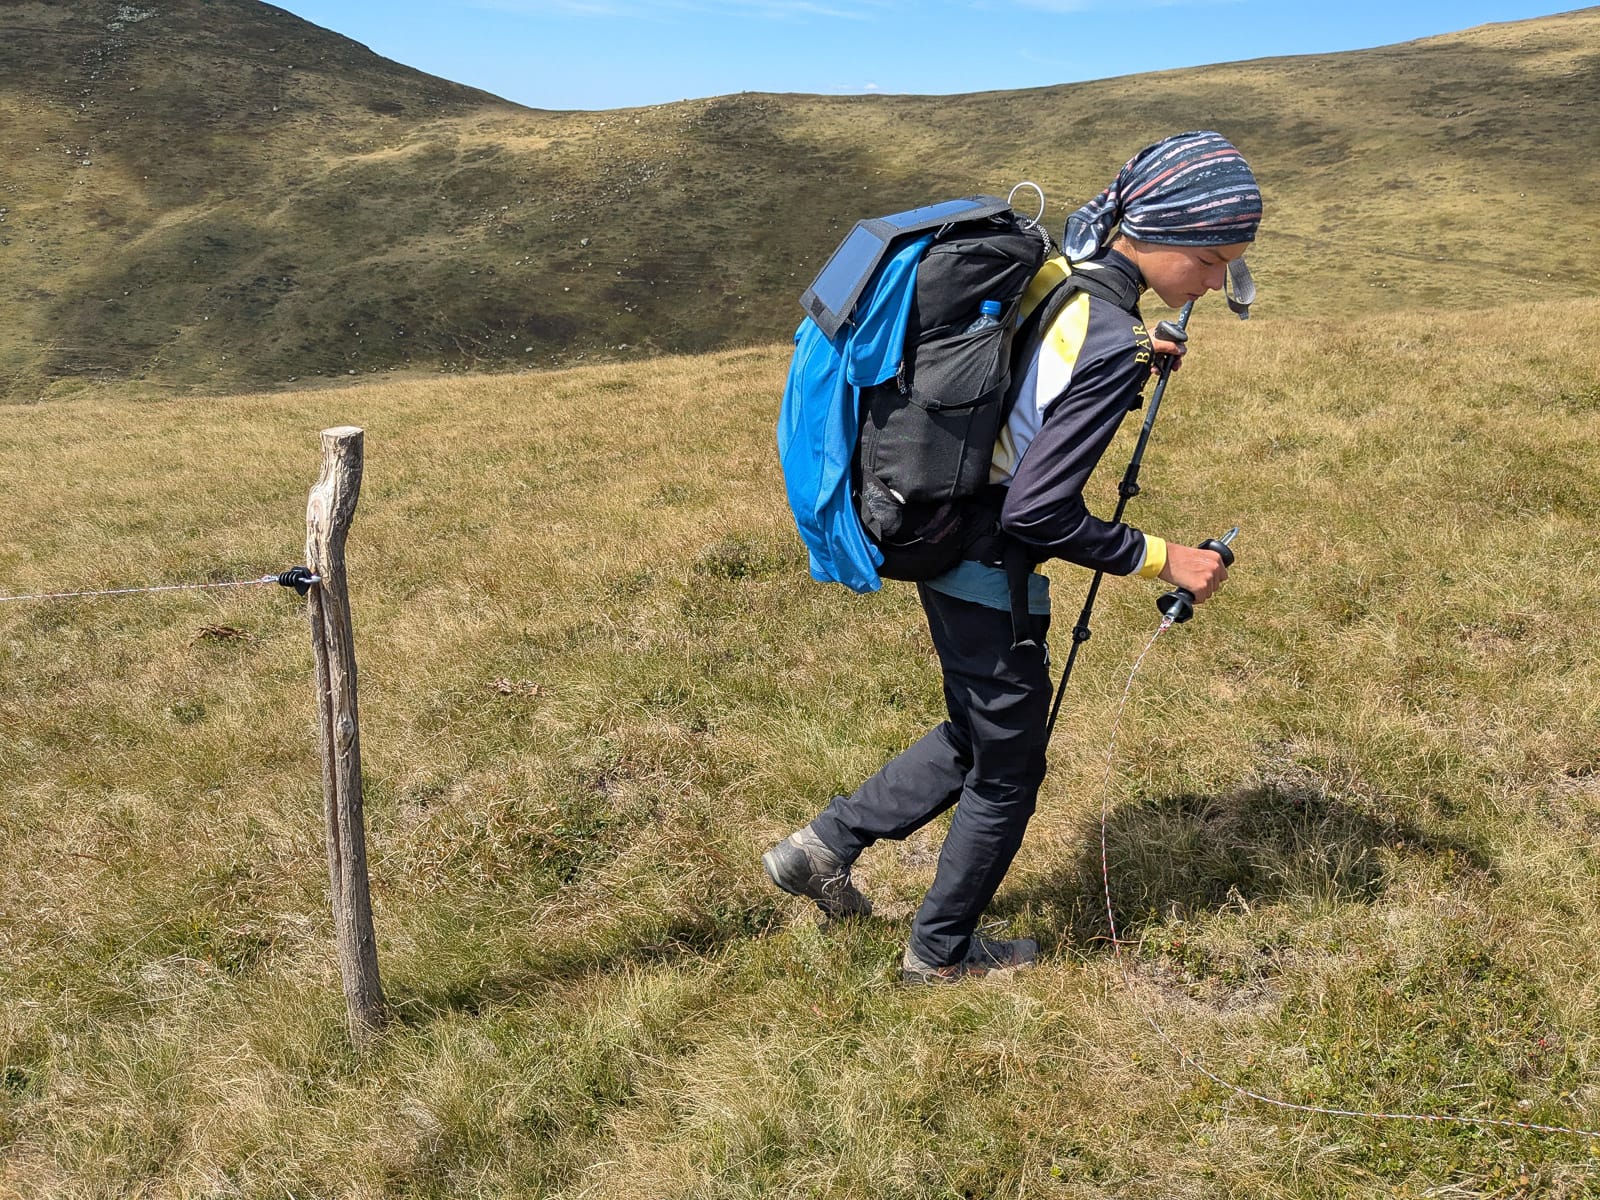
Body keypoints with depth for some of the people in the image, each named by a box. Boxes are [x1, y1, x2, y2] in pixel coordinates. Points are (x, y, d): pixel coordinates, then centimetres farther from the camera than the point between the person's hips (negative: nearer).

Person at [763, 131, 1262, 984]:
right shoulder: (1109, 342, -25)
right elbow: (1038, 514, -26)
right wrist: (1160, 559, -15)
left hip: (939, 544, 9)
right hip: (988, 576, -8)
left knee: (977, 737, 27)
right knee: (1007, 771, 13)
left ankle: (825, 843, 29)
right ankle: (941, 953, 32)